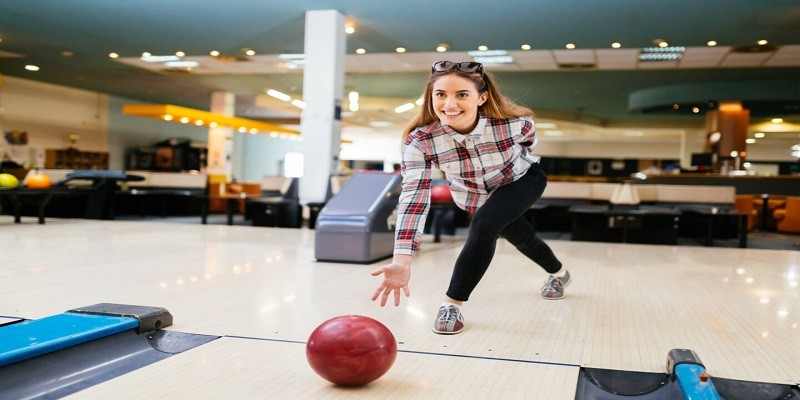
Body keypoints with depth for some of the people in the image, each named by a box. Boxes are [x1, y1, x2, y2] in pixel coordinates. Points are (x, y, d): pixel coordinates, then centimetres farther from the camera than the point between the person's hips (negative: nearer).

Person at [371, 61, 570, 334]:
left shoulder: (514, 122, -37)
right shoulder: (419, 139, -36)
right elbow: (413, 198, -41)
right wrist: (402, 262, -52)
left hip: (521, 181, -2)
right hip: (472, 195, 3)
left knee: (484, 224, -31)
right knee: (522, 239, 23)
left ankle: (452, 304, -15)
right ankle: (558, 273, 57)